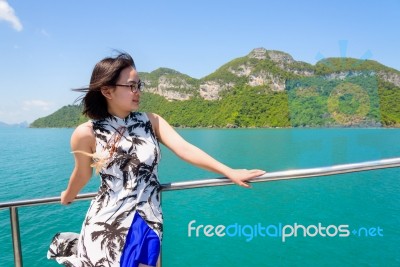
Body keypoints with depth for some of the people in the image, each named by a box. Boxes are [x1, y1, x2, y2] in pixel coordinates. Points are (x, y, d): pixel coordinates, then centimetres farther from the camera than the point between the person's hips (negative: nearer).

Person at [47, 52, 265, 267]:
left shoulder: (151, 121, -4)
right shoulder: (86, 134, -11)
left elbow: (185, 149, -15)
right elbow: (83, 173, 6)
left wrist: (229, 172, -24)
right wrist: (67, 196, 23)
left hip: (148, 224, 2)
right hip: (106, 224, -1)